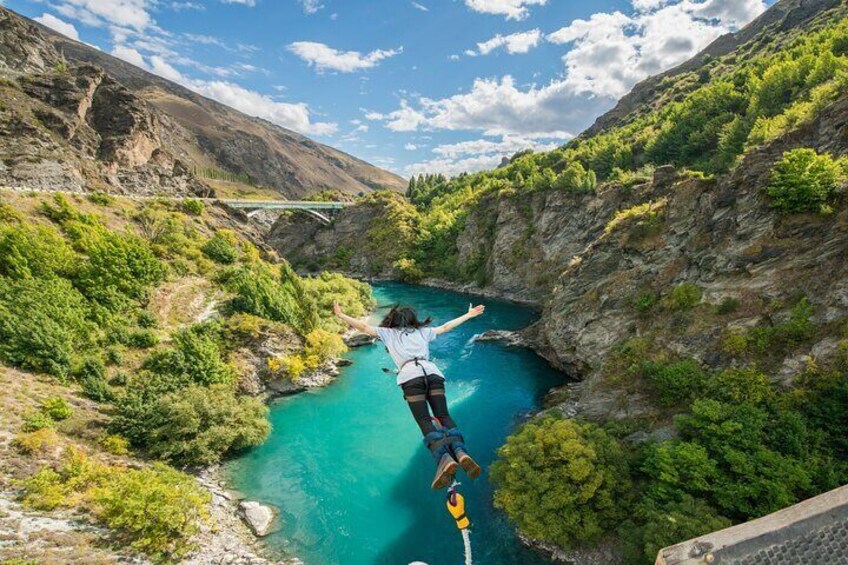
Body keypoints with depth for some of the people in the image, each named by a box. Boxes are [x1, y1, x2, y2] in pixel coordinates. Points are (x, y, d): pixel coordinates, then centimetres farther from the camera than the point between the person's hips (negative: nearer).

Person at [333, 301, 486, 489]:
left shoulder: (388, 332, 27)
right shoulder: (422, 331, 33)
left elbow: (364, 327, 25)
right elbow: (445, 327, 40)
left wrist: (340, 315, 32)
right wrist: (468, 315, 52)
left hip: (411, 375, -3)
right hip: (433, 372, 3)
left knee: (425, 421, -9)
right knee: (443, 415, -1)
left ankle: (444, 458, -33)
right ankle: (460, 452, -27)